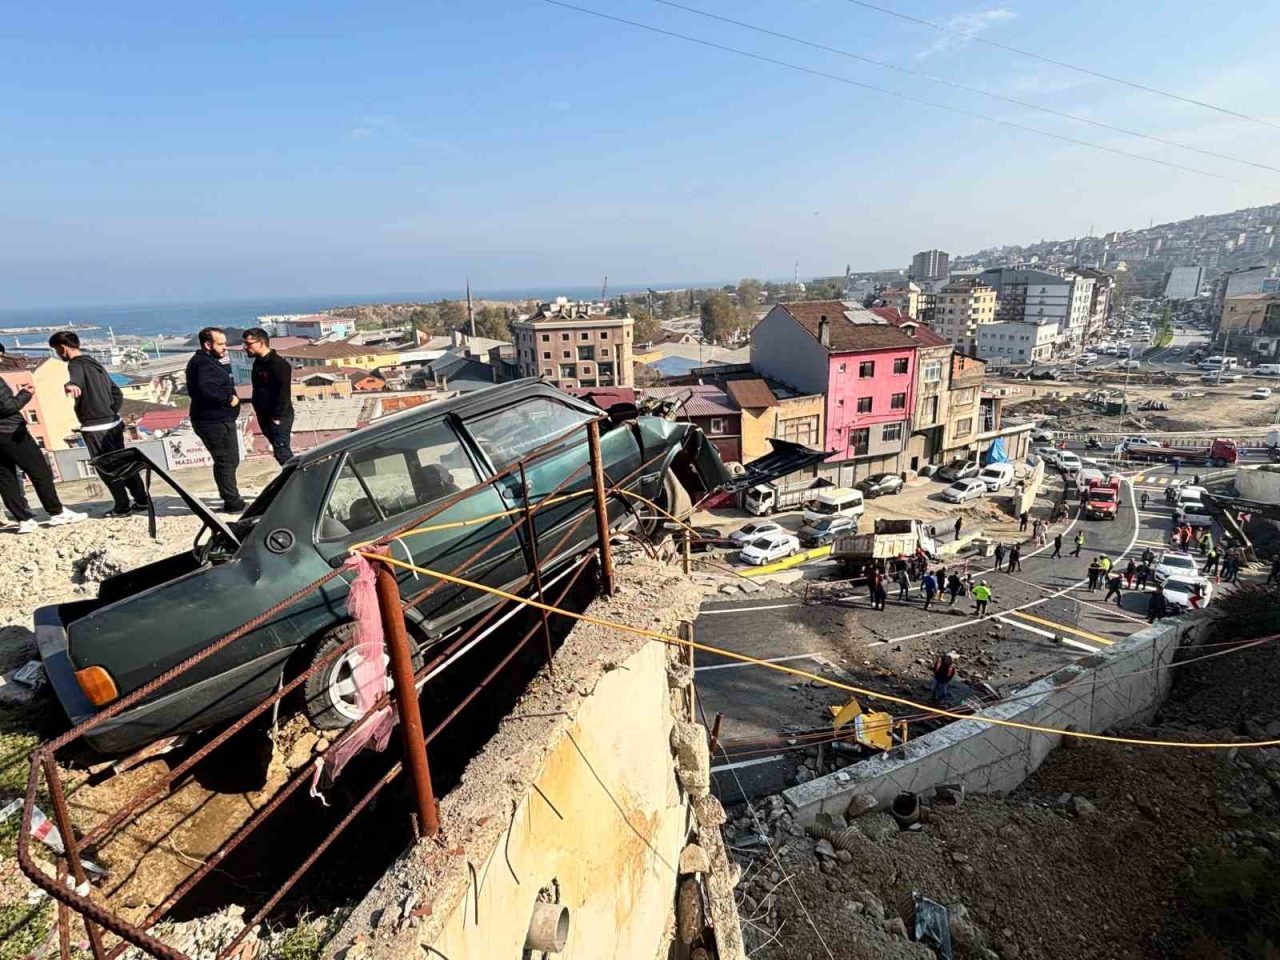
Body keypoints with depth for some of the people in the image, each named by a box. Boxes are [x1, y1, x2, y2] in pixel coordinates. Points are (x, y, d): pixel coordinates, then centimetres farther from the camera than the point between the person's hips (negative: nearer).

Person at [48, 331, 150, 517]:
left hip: (95, 428, -8)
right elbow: (117, 393, 20)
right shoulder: (94, 363, 18)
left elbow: (76, 377, -36)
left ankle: (122, 506, 4)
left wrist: (70, 384, -58)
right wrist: (111, 413, 15)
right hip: (114, 423, 8)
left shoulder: (76, 364, -9)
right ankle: (142, 499, 16)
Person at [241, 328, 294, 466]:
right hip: (265, 416, 9)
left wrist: (277, 416, -21)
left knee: (281, 452, -10)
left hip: (279, 417, -9)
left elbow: (284, 392, -21)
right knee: (281, 451, 14)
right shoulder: (258, 362, 13)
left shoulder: (279, 364, -16)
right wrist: (260, 413, 16)